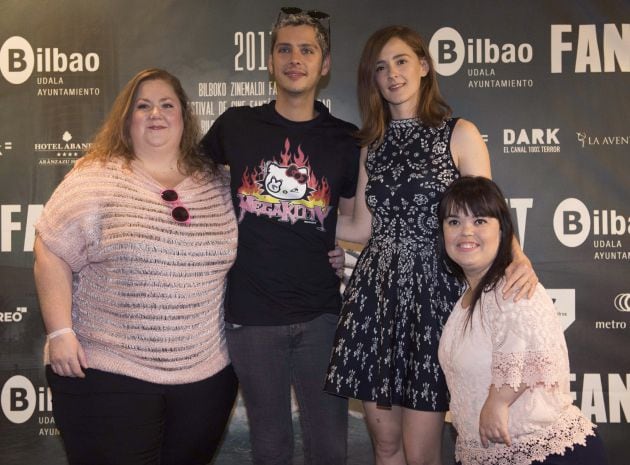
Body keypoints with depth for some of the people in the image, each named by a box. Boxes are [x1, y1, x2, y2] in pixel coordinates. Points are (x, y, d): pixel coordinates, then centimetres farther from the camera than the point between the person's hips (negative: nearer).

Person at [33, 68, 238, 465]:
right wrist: (60, 332, -11)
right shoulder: (95, 179, -4)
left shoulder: (216, 184, 7)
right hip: (106, 374, -3)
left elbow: (230, 255, 15)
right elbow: (52, 254, -5)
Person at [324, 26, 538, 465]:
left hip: (432, 292, -4)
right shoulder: (372, 143, 12)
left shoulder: (460, 134, -1)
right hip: (375, 292, 4)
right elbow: (361, 227, 11)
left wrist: (517, 258, -25)